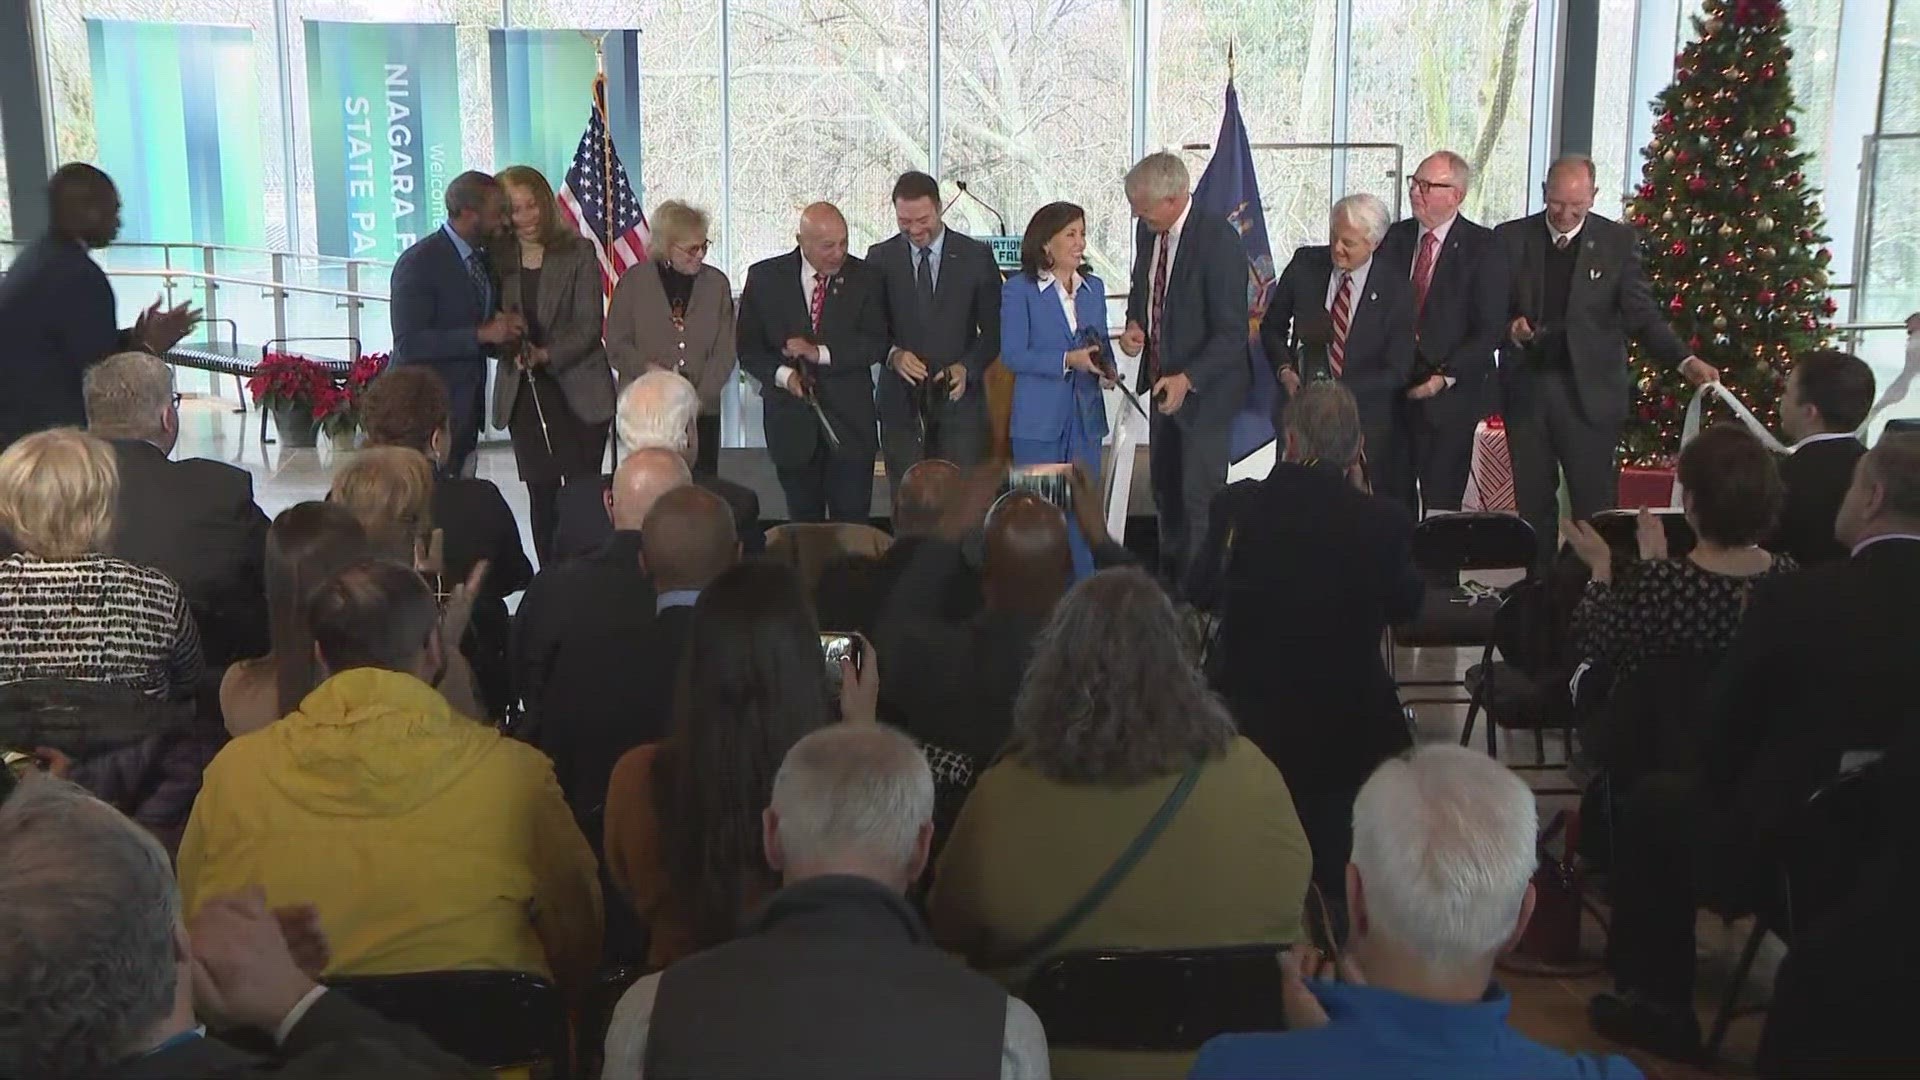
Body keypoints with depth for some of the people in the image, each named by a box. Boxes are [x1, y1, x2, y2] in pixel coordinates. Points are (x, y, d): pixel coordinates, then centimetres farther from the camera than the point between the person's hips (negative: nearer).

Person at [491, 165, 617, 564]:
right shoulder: (498, 257, 8)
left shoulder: (578, 251, 0)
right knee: (541, 494, 4)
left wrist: (547, 354, -20)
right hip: (524, 394, 3)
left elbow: (589, 324, -6)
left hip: (579, 392, -2)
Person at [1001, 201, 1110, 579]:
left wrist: (1105, 368, -4)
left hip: (1085, 416, 5)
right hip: (1039, 419, -5)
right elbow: (1012, 354, -11)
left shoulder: (1094, 288, 13)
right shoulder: (1019, 289, -4)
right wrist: (1067, 360, -20)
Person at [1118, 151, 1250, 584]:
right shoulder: (1147, 232, 2)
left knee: (1200, 496, -6)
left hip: (1205, 387, -8)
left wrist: (1187, 379, -28)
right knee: (1165, 490, 16)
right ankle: (1170, 582, 30)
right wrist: (1134, 324, 0)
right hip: (1164, 383, 8)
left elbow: (1232, 332, -21)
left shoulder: (1218, 239, -21)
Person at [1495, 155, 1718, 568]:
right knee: (1532, 503, 8)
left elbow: (1641, 315, -2)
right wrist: (1509, 328, -16)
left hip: (1589, 392, -2)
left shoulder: (1618, 241, 2)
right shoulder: (1510, 238, 5)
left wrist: (1685, 361, -16)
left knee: (1595, 505, -2)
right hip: (1525, 389, 2)